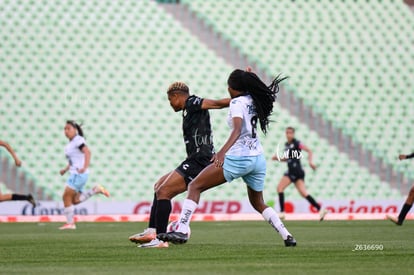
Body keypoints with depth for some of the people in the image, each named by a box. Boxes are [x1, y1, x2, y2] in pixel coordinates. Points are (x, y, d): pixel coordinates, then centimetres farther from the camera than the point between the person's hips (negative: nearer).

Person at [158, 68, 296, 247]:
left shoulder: (237, 102, -9)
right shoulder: (254, 100, 11)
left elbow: (238, 129, -27)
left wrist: (223, 151, -39)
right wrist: (248, 77, 41)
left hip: (238, 158, -8)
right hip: (259, 159, 8)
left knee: (195, 186, -4)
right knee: (258, 203, 27)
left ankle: (181, 230, -18)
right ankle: (287, 236, 16)